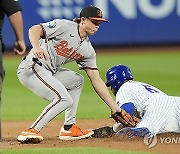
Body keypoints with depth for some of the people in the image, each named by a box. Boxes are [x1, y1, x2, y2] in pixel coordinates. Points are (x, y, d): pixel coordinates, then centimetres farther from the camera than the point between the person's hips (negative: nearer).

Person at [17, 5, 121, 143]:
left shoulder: (88, 50, 12)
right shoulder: (65, 26, -9)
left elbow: (96, 80, 12)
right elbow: (35, 29, -17)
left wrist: (114, 107, 7)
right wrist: (36, 47, -39)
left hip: (49, 73, 10)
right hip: (32, 68, -10)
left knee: (77, 80, 20)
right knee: (64, 99, -20)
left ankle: (69, 128, 13)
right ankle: (31, 132, -23)